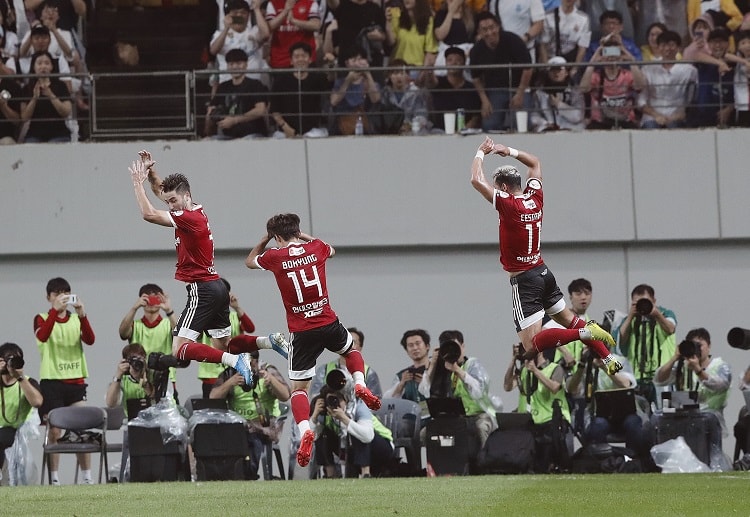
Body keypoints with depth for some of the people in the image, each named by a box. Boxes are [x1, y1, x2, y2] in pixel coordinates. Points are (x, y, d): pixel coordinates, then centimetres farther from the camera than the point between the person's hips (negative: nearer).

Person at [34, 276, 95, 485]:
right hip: (52, 381, -3)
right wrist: (55, 310, -29)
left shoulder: (77, 319, 11)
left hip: (76, 380, 3)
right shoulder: (42, 319, 3)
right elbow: (42, 336, -20)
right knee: (54, 431, -4)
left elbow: (90, 340, -7)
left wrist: (82, 314, -20)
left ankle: (87, 476, 1)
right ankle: (54, 478, -2)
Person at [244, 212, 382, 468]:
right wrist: (304, 236, 34)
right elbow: (332, 250, 30)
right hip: (329, 323, 2)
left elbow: (250, 261, 18)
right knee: (351, 351, 34)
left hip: (301, 332, -2)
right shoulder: (316, 248, 2)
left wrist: (265, 239, 27)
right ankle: (360, 385, 6)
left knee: (298, 388, 6)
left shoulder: (275, 256, -5)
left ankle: (305, 430, -19)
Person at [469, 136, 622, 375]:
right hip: (544, 272, 8)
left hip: (524, 281, -8)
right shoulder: (535, 197, 1)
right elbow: (535, 163, 20)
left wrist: (481, 153, -3)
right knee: (568, 319, 26)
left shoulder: (507, 204, -18)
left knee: (531, 346, -12)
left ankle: (585, 333, -24)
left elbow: (477, 180, -17)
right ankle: (609, 358, 18)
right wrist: (509, 151, 19)